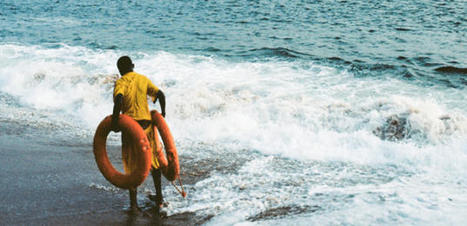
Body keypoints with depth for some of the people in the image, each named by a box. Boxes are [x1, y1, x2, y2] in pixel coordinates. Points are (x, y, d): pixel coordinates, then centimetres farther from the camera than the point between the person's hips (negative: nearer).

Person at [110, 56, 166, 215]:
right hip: (147, 123, 3)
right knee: (154, 160, 18)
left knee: (131, 166, 6)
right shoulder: (143, 79, 7)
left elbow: (119, 98, -23)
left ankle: (133, 203, 7)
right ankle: (159, 197, 24)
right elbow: (160, 94, 1)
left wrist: (114, 120, -20)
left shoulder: (120, 82, -4)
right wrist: (162, 114, 13)